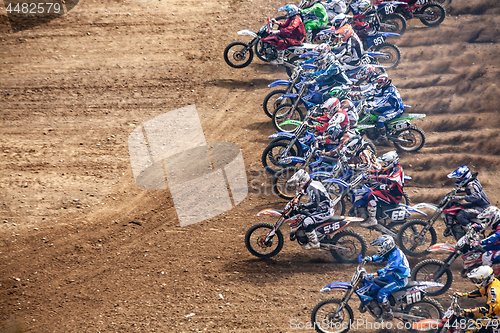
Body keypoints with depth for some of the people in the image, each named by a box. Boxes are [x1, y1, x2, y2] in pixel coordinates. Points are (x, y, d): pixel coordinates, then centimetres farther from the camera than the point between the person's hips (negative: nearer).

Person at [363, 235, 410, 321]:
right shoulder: (391, 252, 3)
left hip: (400, 280, -11)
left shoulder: (396, 255, -27)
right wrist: (370, 259, -3)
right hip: (394, 275, 11)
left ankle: (388, 314, -8)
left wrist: (373, 275, -44)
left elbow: (387, 269, -36)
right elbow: (380, 257, 16)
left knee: (381, 294, -22)